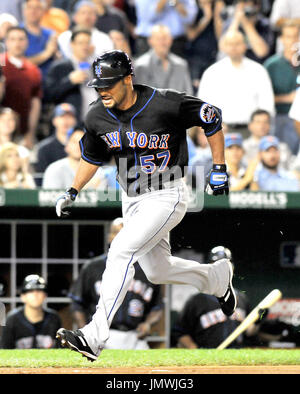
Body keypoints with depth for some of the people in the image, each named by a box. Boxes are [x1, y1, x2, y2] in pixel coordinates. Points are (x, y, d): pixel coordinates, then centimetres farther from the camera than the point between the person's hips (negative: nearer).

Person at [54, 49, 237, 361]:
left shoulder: (165, 105, -22)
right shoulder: (98, 118, -5)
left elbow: (211, 117, -8)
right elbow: (91, 156, 16)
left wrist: (219, 169, -7)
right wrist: (72, 192, 7)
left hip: (167, 198, -7)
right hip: (131, 201, 7)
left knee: (121, 252, -23)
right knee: (157, 271, 16)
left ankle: (94, 337, -27)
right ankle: (218, 277, 46)